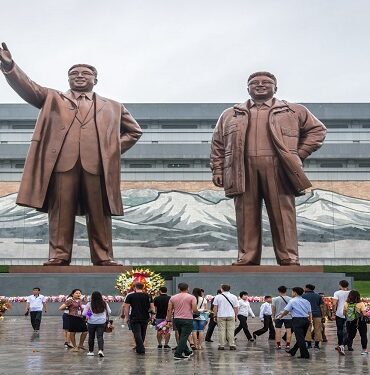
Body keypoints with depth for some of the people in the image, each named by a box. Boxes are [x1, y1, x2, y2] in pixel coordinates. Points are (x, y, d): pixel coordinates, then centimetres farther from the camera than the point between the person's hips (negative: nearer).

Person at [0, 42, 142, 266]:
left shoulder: (112, 107, 24)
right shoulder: (53, 99, 23)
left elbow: (134, 130, 27)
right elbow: (27, 87, 9)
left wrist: (114, 148, 11)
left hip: (98, 164, 1)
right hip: (62, 162, 0)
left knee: (100, 214, -2)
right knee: (61, 212, -4)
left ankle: (104, 259, 0)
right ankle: (59, 257, -2)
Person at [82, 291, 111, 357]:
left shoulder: (89, 304, -9)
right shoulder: (104, 304, -3)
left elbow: (84, 313, -7)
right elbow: (109, 312, 10)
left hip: (91, 322, -1)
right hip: (102, 322, 1)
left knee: (91, 337, 14)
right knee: (100, 336, 1)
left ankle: (91, 351, 24)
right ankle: (101, 350, -19)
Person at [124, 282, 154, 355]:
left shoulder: (130, 296, -3)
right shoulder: (148, 296, 3)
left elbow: (126, 308, -4)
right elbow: (152, 308, 1)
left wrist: (126, 317, 5)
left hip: (134, 318, -3)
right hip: (145, 318, 3)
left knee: (137, 334, -2)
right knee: (142, 334, 17)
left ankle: (141, 349, -13)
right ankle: (138, 348, 29)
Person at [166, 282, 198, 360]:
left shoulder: (173, 298, 7)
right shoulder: (192, 297, -4)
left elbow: (169, 310, 5)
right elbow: (194, 310, -10)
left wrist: (169, 320, 11)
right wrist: (197, 311, 12)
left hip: (177, 319, 5)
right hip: (187, 319, -5)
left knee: (181, 336, 19)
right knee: (183, 337, -4)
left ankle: (187, 352, 30)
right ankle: (178, 354, -9)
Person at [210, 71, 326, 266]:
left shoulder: (295, 111, 18)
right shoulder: (229, 115, 22)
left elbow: (317, 130, 17)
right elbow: (217, 144, 20)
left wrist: (299, 154, 6)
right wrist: (217, 170, 8)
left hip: (278, 169, -1)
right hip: (243, 171, 1)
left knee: (283, 215, -6)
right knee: (246, 217, -2)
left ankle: (289, 260, -5)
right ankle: (246, 260, 0)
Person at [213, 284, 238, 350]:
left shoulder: (218, 297, 0)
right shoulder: (234, 297, 3)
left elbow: (215, 308, 0)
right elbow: (236, 308, 3)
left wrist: (215, 316, 7)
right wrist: (236, 316, 13)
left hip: (221, 316, -1)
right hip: (231, 316, 1)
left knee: (221, 331, 2)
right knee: (231, 331, 3)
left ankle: (221, 345, 2)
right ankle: (232, 345, 1)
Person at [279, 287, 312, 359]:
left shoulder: (292, 301, -2)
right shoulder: (306, 301, 15)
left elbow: (286, 311, 0)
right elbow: (310, 312, 14)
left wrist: (280, 316, 16)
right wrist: (310, 320, 22)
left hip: (297, 320, -7)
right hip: (306, 320, 7)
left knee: (300, 338, -4)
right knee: (301, 337, 15)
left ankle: (305, 354, -7)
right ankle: (293, 351, 29)